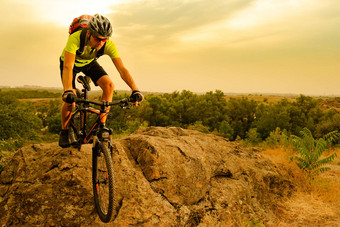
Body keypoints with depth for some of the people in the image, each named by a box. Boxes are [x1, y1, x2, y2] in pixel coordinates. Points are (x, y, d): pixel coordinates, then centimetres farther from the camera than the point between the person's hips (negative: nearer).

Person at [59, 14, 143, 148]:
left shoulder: (108, 45, -32)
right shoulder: (75, 38, -41)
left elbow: (122, 69, -35)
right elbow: (68, 67, -49)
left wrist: (135, 90, -49)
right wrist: (68, 91, -64)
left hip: (89, 62, 3)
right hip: (71, 62, -3)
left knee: (109, 85, -22)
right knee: (70, 101, -18)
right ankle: (64, 132, 10)